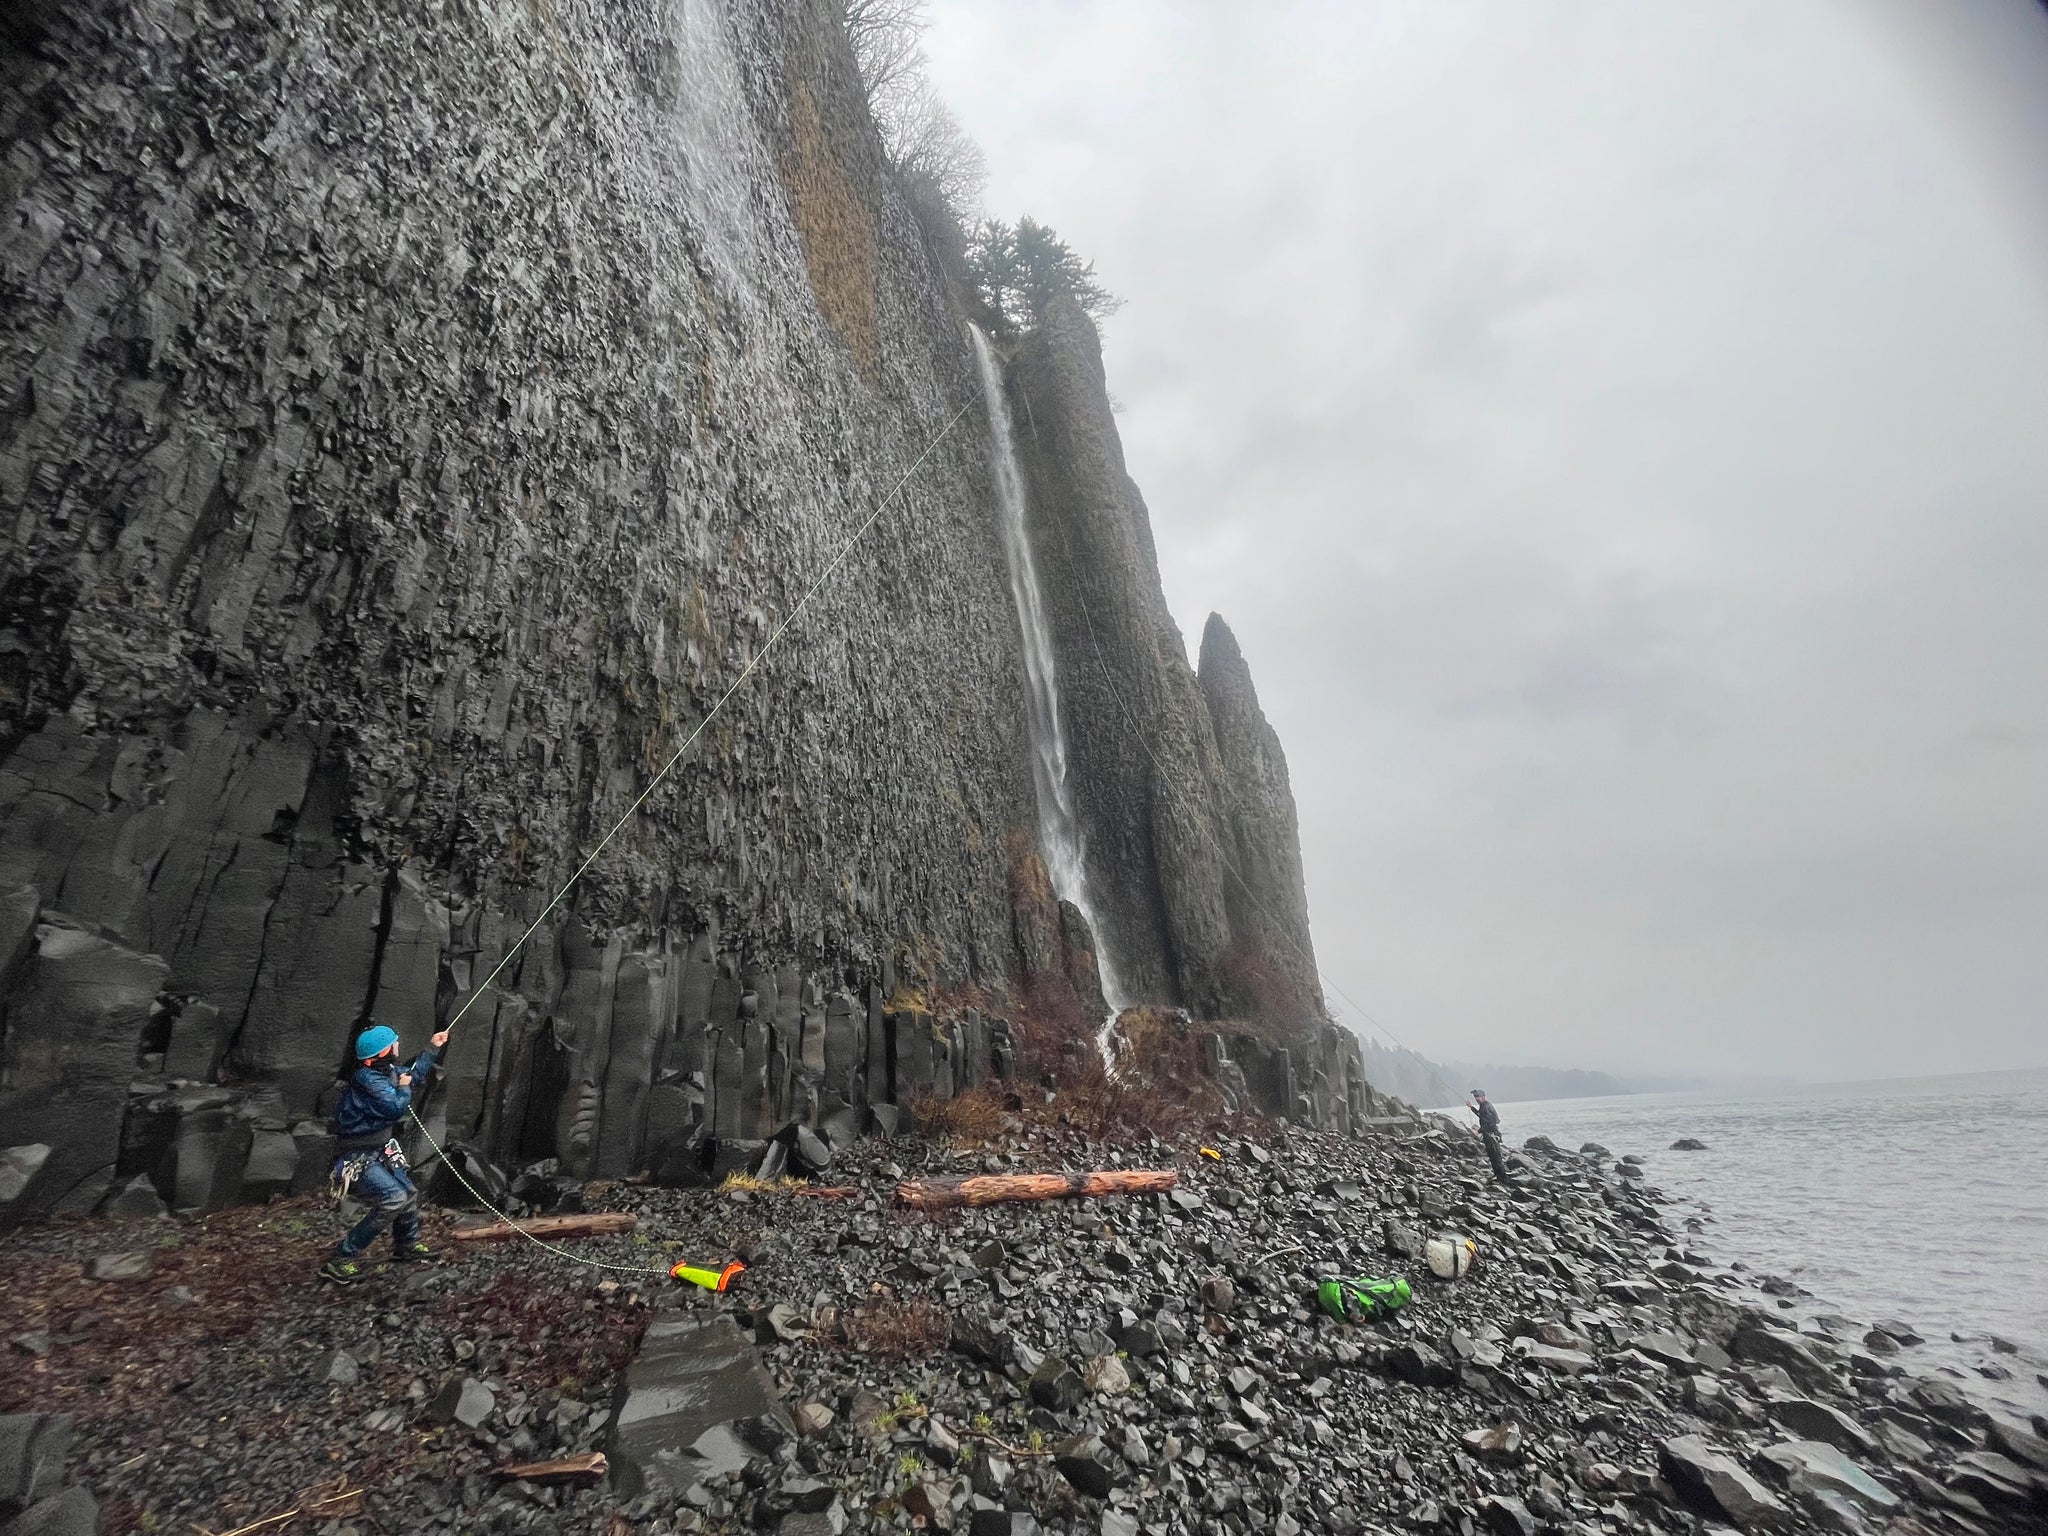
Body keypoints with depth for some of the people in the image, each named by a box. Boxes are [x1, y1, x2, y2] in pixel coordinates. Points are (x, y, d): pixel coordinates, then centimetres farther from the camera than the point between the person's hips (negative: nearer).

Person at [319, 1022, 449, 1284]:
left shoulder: (386, 1071, 3)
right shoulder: (367, 1079, -26)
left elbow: (414, 1072, 24)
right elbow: (396, 1108, -29)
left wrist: (433, 1048, 28)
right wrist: (403, 1087, -12)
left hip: (378, 1154, 10)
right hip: (358, 1160, -10)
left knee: (410, 1194, 16)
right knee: (393, 1199, -23)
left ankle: (407, 1244, 38)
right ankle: (339, 1261, -12)